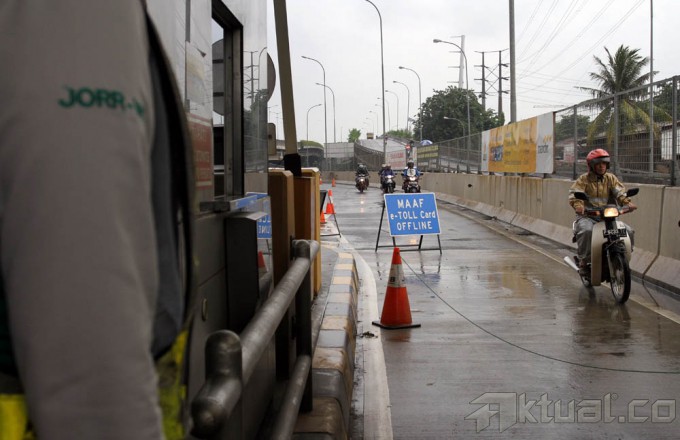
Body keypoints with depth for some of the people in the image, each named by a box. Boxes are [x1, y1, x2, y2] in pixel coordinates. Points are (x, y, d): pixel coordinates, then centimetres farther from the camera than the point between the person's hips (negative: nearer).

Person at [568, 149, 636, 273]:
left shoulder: (610, 178, 13)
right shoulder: (583, 179, 2)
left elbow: (620, 192, 0)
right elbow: (574, 193, -12)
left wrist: (627, 202, -22)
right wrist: (578, 205, -34)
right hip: (587, 216, -4)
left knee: (628, 231, -13)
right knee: (587, 230, -37)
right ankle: (584, 260, -17)